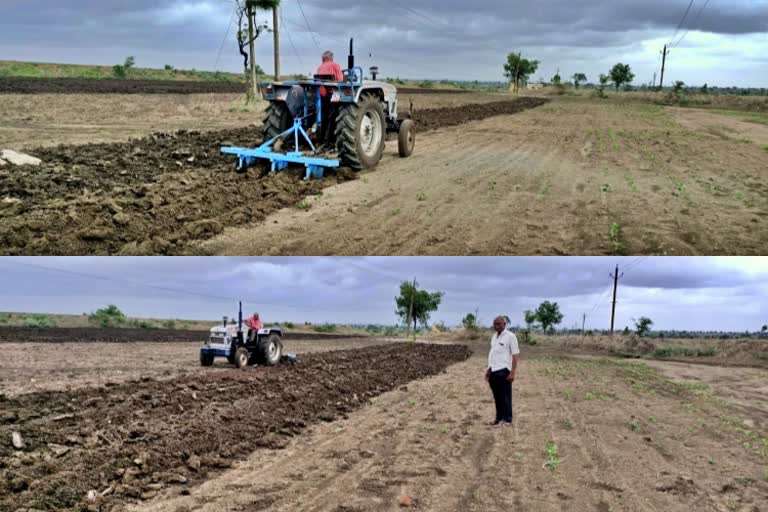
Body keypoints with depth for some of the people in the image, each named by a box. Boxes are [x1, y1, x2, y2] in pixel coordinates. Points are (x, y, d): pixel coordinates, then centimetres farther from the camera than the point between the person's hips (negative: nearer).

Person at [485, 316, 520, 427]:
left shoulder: (510, 336, -8)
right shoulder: (494, 336, 14)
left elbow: (515, 356, -11)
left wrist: (512, 373, -16)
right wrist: (488, 369, 18)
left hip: (503, 371, -7)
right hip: (493, 371, 7)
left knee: (505, 396, 1)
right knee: (497, 396, 13)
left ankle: (507, 420, 9)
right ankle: (499, 418, 22)